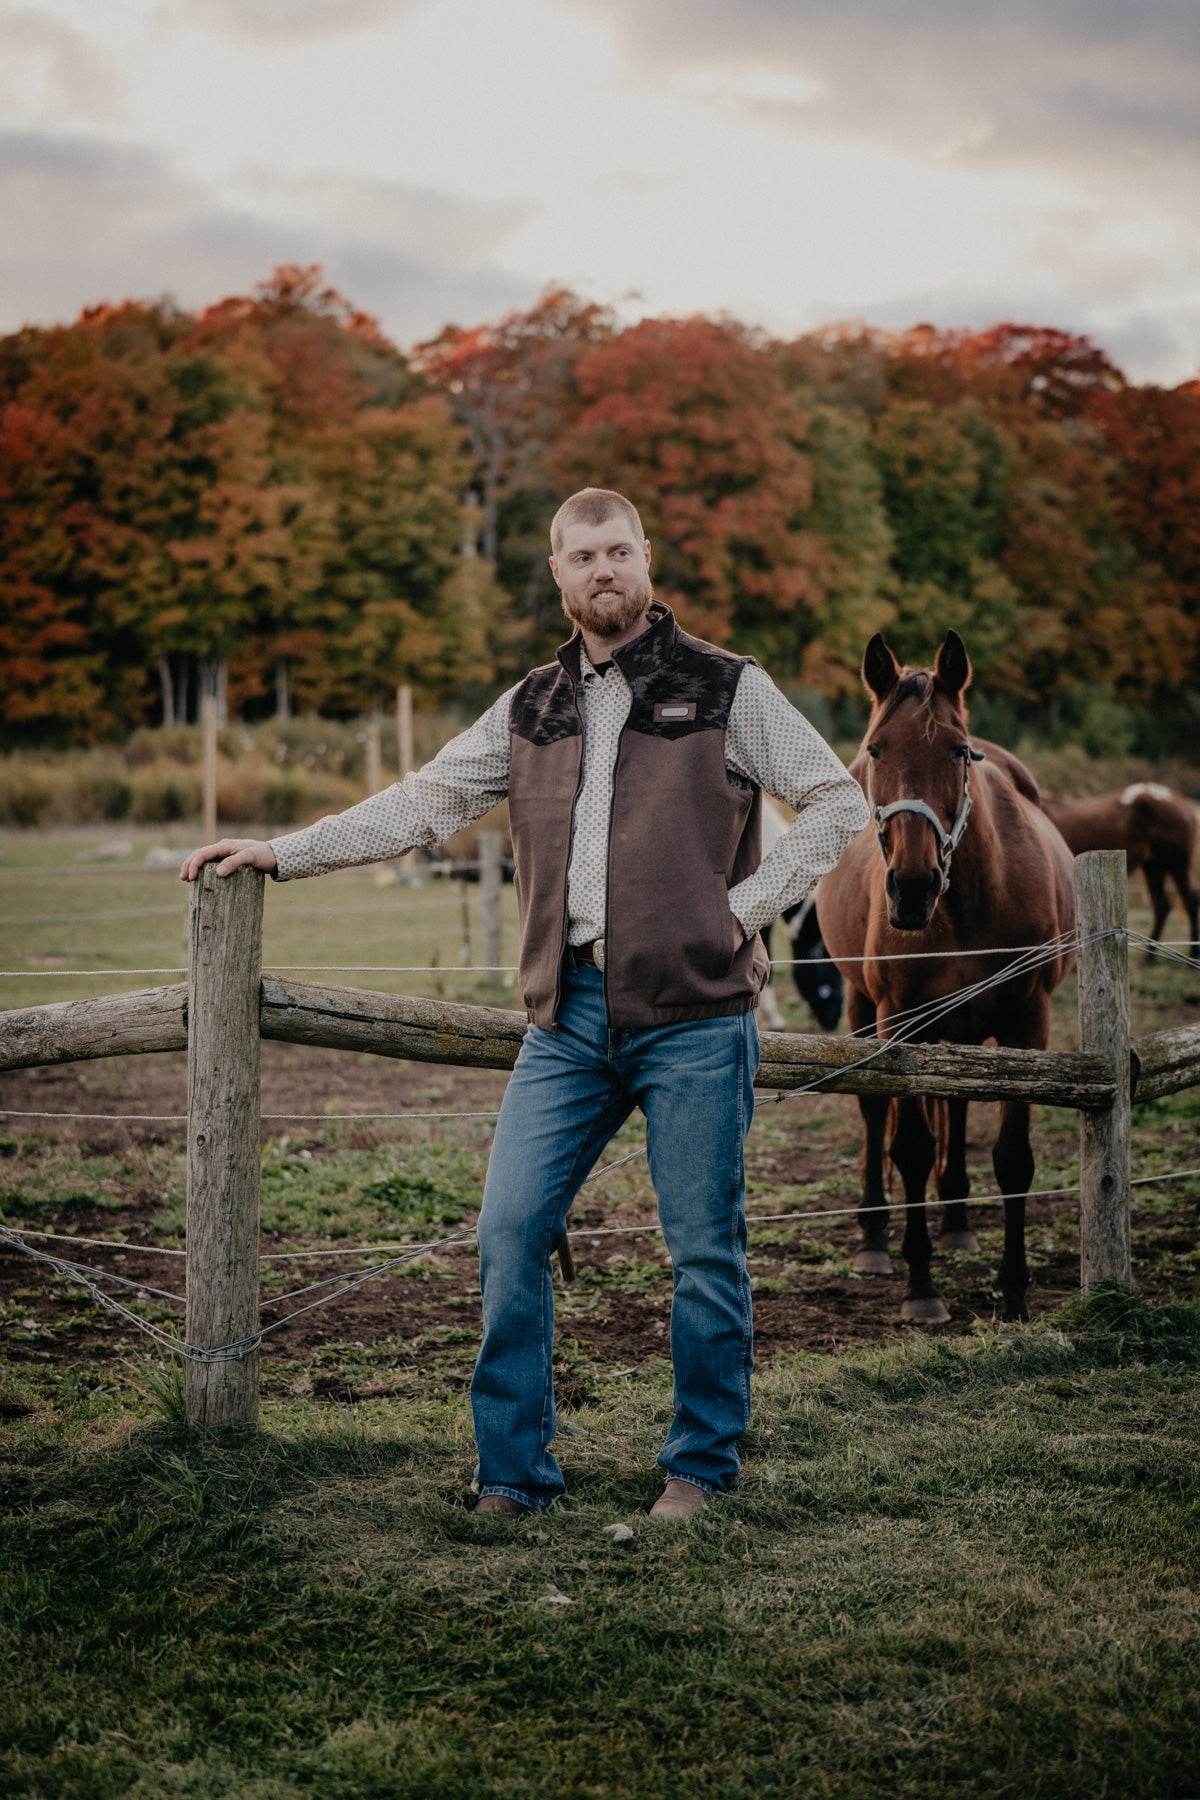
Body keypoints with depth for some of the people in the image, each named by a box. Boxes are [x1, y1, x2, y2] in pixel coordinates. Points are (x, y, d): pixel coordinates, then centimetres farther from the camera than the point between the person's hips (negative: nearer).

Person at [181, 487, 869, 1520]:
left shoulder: (725, 689, 3)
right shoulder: (530, 710, 14)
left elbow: (839, 801, 5)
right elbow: (423, 806, 16)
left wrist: (748, 904, -5)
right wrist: (281, 854, 10)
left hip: (694, 1014, -4)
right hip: (569, 1016, 4)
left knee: (705, 1249, 2)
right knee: (511, 1232, 0)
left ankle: (701, 1466, 17)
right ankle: (515, 1470, 11)